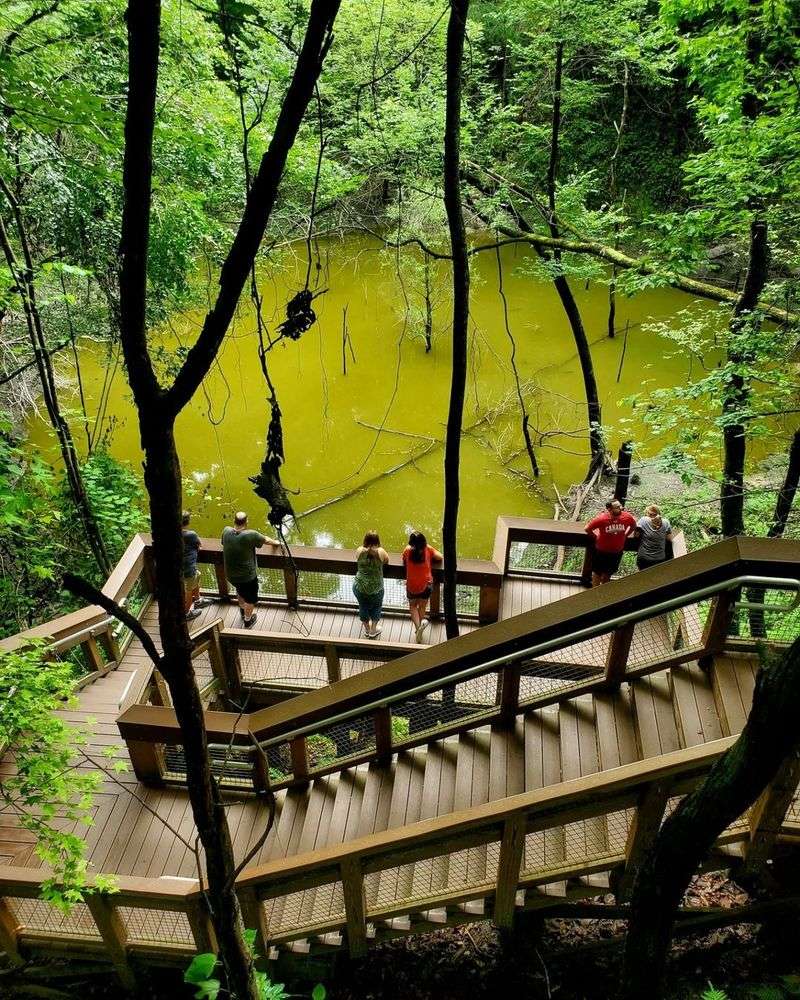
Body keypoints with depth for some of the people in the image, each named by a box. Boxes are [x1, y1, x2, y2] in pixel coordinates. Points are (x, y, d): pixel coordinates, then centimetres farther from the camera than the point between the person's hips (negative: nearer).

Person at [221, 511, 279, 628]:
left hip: (230, 574, 5)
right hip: (247, 576, -5)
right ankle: (248, 620, 42)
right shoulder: (250, 535, -26)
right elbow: (266, 540, -7)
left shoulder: (226, 531, -14)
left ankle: (242, 610, 59)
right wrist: (275, 543, 16)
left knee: (240, 590, 36)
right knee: (250, 599, 22)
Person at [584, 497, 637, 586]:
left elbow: (633, 526, 2)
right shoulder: (601, 519, -30)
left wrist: (625, 535, 1)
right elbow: (587, 528, -16)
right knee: (597, 572, 19)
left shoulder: (627, 517, -22)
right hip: (602, 551, -3)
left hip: (617, 551, 3)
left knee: (608, 572, 26)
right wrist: (596, 537, -6)